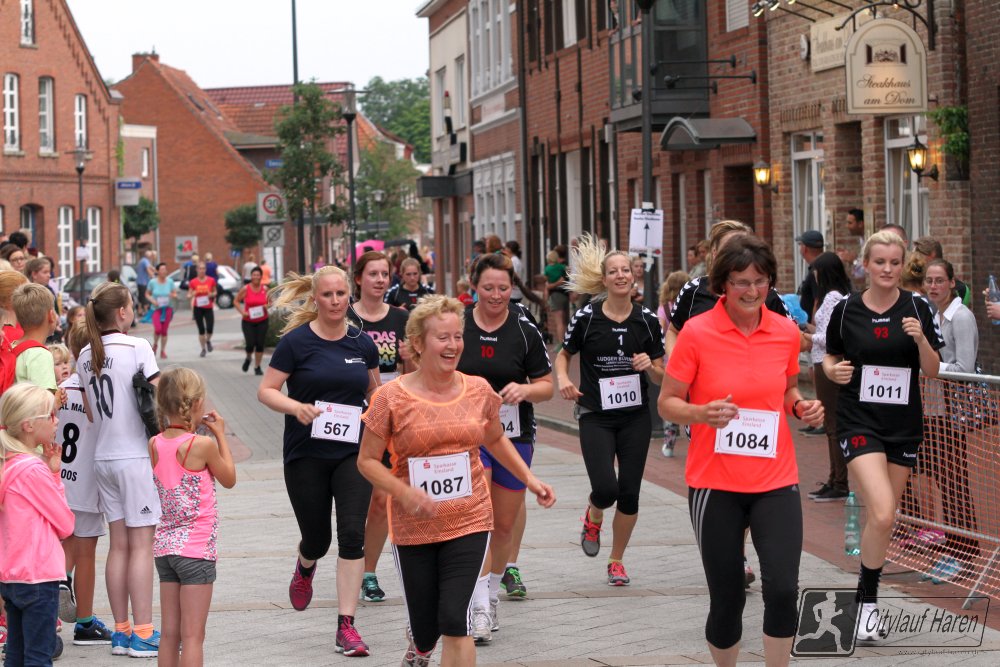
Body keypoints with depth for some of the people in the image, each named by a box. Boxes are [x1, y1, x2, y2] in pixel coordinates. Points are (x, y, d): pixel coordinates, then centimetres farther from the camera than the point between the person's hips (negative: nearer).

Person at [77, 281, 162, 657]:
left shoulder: (85, 356, 8)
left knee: (119, 545, 11)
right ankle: (142, 634, -2)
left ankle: (121, 631, 13)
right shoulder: (137, 348, -11)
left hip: (104, 455, 6)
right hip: (136, 454, -6)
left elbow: (90, 410, 12)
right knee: (141, 545, -2)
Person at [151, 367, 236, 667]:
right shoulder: (203, 445, -14)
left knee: (170, 634, 11)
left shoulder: (155, 445, 2)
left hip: (164, 546, 6)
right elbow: (229, 479, 2)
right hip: (196, 549, -6)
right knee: (193, 636, -2)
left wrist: (195, 429, 13)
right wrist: (220, 434, 7)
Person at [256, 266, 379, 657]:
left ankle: (346, 626, -7)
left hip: (352, 452, 2)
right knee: (317, 539, 8)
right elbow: (266, 390, -5)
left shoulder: (363, 344, 4)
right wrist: (296, 407, -24)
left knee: (352, 533, -11)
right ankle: (305, 567, 48)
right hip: (305, 454, -2)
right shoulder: (296, 342, -7)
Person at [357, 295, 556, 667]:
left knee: (454, 621, -14)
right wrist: (405, 493, -20)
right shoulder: (392, 398, -9)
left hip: (469, 523, 1)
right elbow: (367, 460, -5)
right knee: (425, 628, 9)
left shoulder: (479, 391, 1)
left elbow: (495, 440, 20)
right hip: (413, 528, -1)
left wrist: (529, 478, 11)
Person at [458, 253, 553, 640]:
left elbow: (546, 386, 1)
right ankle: (480, 607, -16)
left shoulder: (524, 330, -1)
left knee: (505, 523, 10)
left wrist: (525, 390, -17)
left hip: (514, 436, 2)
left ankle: (491, 593, 32)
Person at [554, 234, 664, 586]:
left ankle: (617, 561, 22)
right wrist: (563, 379, -9)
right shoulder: (586, 318, -5)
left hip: (636, 417, 2)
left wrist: (649, 366, -17)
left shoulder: (647, 320, -1)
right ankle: (593, 518, 22)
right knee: (605, 488, -16)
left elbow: (660, 377, 5)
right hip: (595, 417, -2)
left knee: (629, 494, 1)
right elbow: (563, 354, 10)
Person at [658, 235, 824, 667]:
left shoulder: (786, 332, 2)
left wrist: (802, 407, -2)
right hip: (715, 484, -2)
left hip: (776, 481, 2)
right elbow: (667, 403, -2)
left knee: (782, 589, -13)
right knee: (727, 599, 4)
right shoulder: (696, 333, -8)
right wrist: (702, 413, -21)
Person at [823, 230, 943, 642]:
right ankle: (868, 603, -3)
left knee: (883, 518, 10)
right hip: (859, 421, -3)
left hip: (904, 424, 3)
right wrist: (833, 370, -10)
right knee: (882, 514, -19)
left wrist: (921, 339, -17)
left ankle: (865, 592, 30)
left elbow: (932, 371, 1)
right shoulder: (846, 310, -2)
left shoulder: (916, 308, -1)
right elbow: (830, 357, 12)